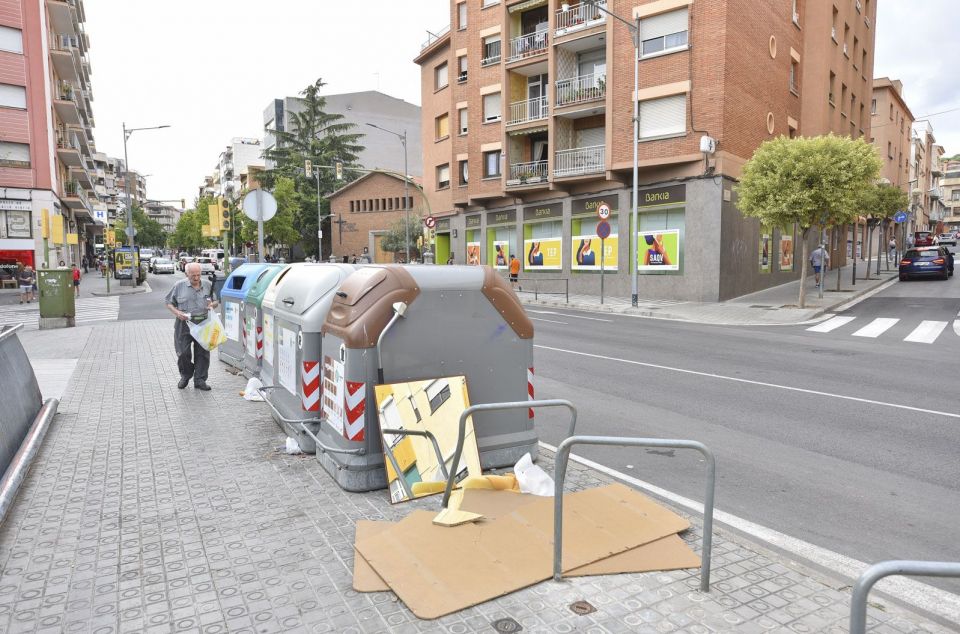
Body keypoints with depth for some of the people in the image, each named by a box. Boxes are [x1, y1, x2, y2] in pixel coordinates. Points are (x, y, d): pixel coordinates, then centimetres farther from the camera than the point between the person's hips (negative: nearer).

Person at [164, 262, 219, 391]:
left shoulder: (207, 285, 8)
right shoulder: (179, 286, 2)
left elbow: (216, 302, 18)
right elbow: (169, 303, 8)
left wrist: (212, 304, -6)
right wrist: (177, 313, -11)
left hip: (203, 323, 2)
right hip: (184, 324, -1)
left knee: (203, 353, 3)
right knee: (183, 352, 0)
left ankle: (200, 380, 13)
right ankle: (185, 376, 24)